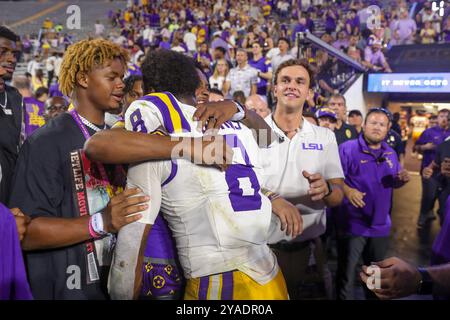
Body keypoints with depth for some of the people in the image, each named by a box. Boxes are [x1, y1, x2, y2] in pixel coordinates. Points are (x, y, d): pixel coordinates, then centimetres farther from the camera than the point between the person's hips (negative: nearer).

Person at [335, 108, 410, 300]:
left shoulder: (390, 153, 10)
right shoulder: (347, 148, -11)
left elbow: (394, 183, 19)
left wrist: (402, 179, -4)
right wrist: (347, 190, -34)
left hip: (380, 224, 6)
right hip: (353, 223, -6)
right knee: (346, 271, 4)